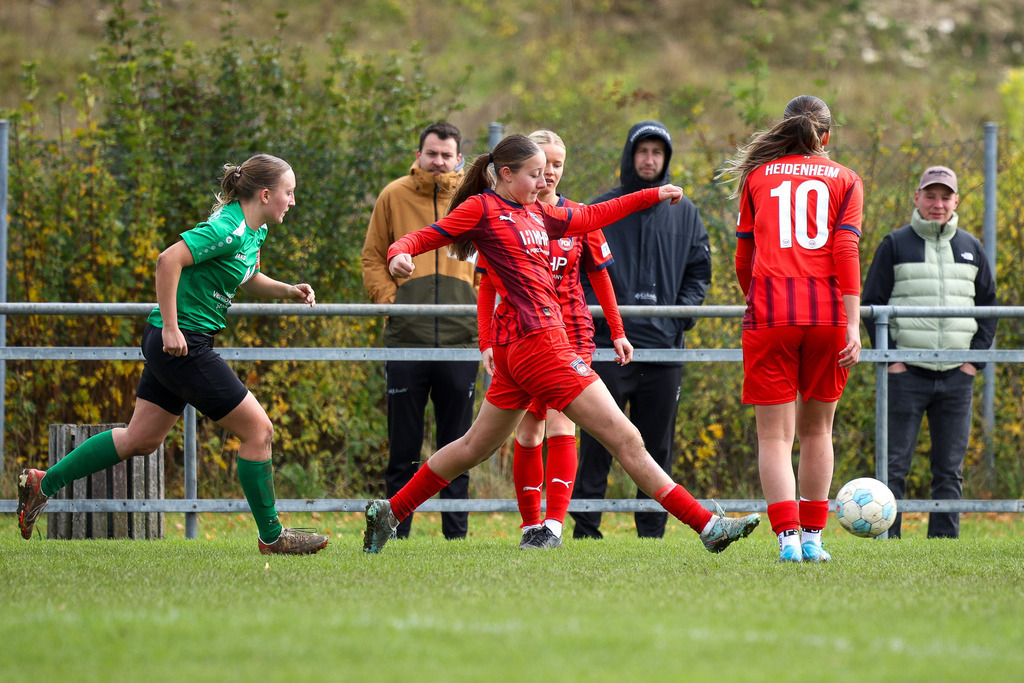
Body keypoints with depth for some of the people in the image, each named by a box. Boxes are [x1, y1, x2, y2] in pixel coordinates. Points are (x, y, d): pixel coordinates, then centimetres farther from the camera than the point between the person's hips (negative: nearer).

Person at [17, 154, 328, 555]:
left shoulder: (255, 231, 10)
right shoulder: (229, 230, -20)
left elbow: (248, 280, 28)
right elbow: (169, 259, -28)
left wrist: (288, 291, 10)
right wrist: (171, 327, -27)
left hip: (173, 344, 10)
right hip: (182, 343, -10)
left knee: (141, 439, 15)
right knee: (258, 430, -4)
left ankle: (42, 484, 21)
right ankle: (271, 537, 6)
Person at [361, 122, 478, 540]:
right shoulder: (394, 197, 5)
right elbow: (373, 258, 10)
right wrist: (388, 299, -5)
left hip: (460, 338, 1)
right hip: (406, 338, -1)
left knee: (456, 443, 5)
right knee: (403, 444, 1)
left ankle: (456, 532, 10)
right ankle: (396, 530, 7)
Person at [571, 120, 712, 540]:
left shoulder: (683, 212, 12)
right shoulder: (601, 209, 6)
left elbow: (699, 271, 15)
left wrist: (683, 311, -1)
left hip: (664, 347, 2)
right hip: (609, 343, -2)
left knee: (657, 446, 5)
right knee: (597, 441, -6)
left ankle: (652, 533, 9)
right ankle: (585, 528, -2)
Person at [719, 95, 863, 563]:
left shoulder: (757, 177, 14)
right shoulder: (845, 181, 11)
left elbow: (743, 259, 16)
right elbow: (846, 252, -1)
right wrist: (853, 326, -6)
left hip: (769, 314, -1)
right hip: (828, 313, 1)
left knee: (774, 435, -2)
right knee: (816, 428, 15)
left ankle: (788, 537, -17)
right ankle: (812, 536, 14)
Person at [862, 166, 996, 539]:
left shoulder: (971, 248, 12)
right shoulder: (895, 245, 2)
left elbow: (988, 306, 17)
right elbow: (872, 303, 2)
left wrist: (976, 358, 5)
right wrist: (889, 358, -6)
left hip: (957, 376, 3)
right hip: (907, 373, -3)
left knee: (950, 469, 4)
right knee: (894, 465, -4)